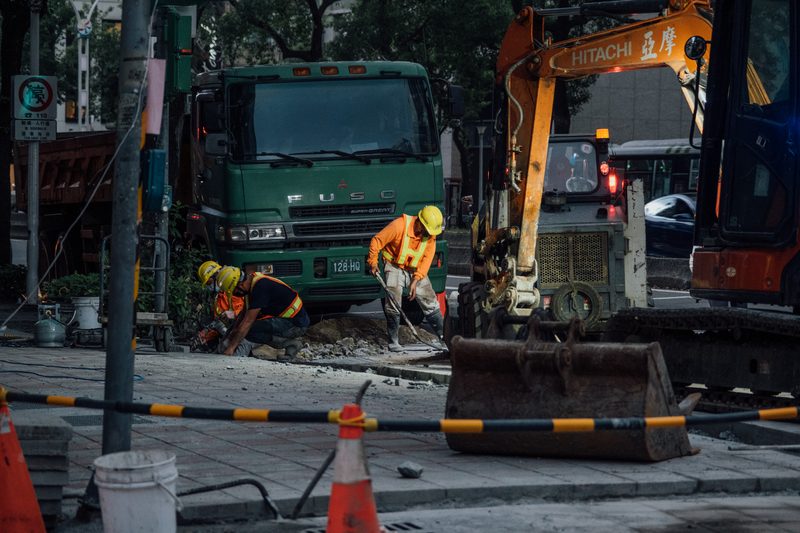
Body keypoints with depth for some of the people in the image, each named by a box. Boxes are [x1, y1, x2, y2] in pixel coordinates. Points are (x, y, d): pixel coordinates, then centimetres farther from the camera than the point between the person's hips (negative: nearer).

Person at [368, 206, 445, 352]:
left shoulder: (430, 235, -11)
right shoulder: (399, 226, -27)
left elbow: (427, 259, -8)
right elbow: (376, 241, -18)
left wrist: (415, 281, -15)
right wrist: (373, 263, -20)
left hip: (415, 270, 4)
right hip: (394, 267, -4)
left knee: (430, 301, 3)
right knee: (393, 302, -17)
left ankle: (444, 335, 12)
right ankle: (393, 340, -7)